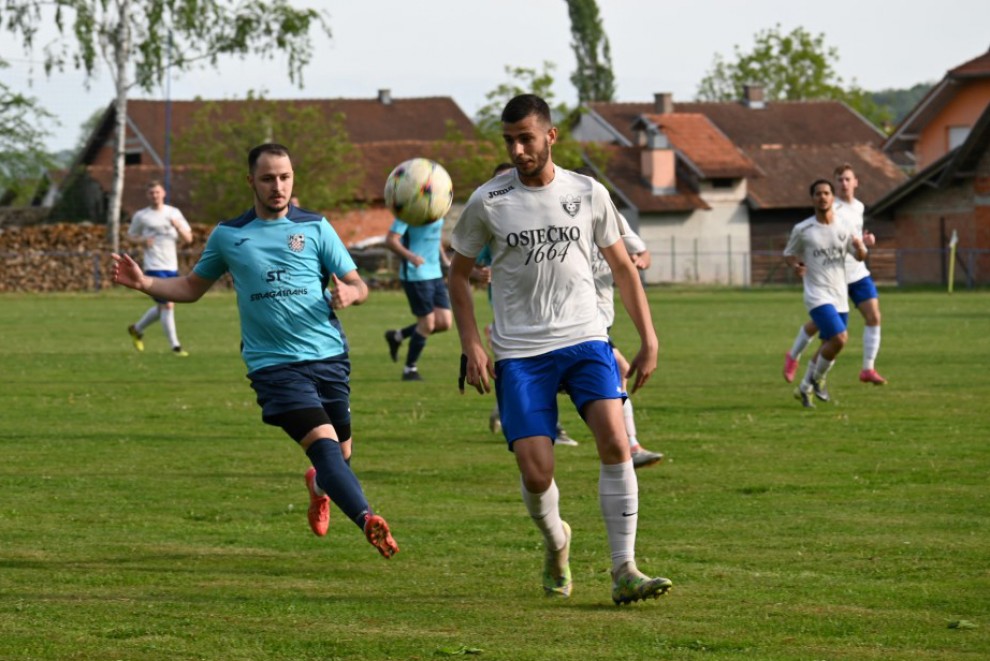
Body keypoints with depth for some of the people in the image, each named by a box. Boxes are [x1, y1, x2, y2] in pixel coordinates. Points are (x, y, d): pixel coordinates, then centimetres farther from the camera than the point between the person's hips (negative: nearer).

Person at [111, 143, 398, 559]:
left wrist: (347, 293, -17)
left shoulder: (315, 227, 8)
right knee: (323, 443, -22)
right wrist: (143, 283, 7)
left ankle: (318, 487, 46)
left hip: (329, 356, 2)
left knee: (341, 455, 10)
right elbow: (193, 287, 22)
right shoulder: (227, 235, 10)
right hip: (273, 364, -2)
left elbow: (358, 286, 7)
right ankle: (368, 521, -37)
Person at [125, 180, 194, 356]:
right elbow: (130, 235, 12)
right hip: (154, 268, -5)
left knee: (162, 307, 14)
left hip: (172, 267, 5)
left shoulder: (174, 213, 8)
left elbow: (188, 239, 7)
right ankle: (175, 346, -8)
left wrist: (178, 226, -13)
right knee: (167, 305, -13)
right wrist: (142, 241, -10)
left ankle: (136, 329, 37)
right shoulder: (141, 216, 1)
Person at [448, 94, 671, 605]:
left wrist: (649, 340, 9)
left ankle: (624, 572, -17)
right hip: (519, 352, -1)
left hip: (585, 339, 1)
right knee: (536, 473, -9)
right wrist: (472, 346, 0)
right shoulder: (488, 202, 0)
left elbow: (622, 267, 15)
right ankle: (555, 542, 25)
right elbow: (458, 275, 11)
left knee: (614, 441, -21)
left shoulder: (589, 194, 4)